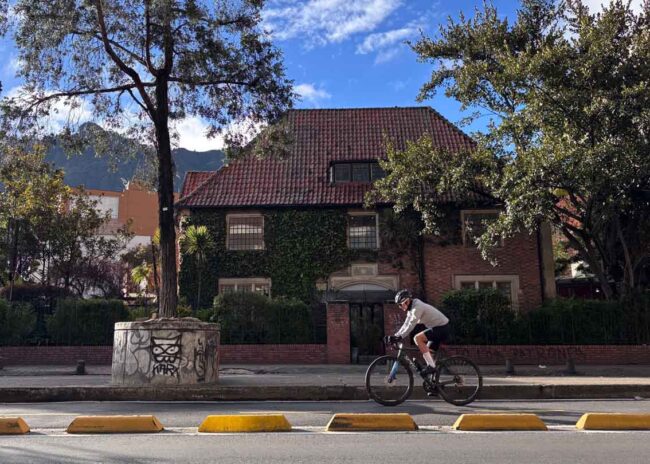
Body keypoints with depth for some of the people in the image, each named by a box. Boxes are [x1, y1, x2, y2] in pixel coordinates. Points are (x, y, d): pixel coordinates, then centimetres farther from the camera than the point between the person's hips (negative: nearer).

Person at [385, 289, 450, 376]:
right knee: (427, 353, 10)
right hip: (437, 328, 10)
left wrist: (400, 337, -31)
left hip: (442, 328, -10)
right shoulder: (412, 309, 10)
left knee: (417, 338, -23)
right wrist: (394, 336, 2)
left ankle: (431, 366, -19)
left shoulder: (417, 307, -21)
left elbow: (411, 325, -29)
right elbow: (406, 325, 10)